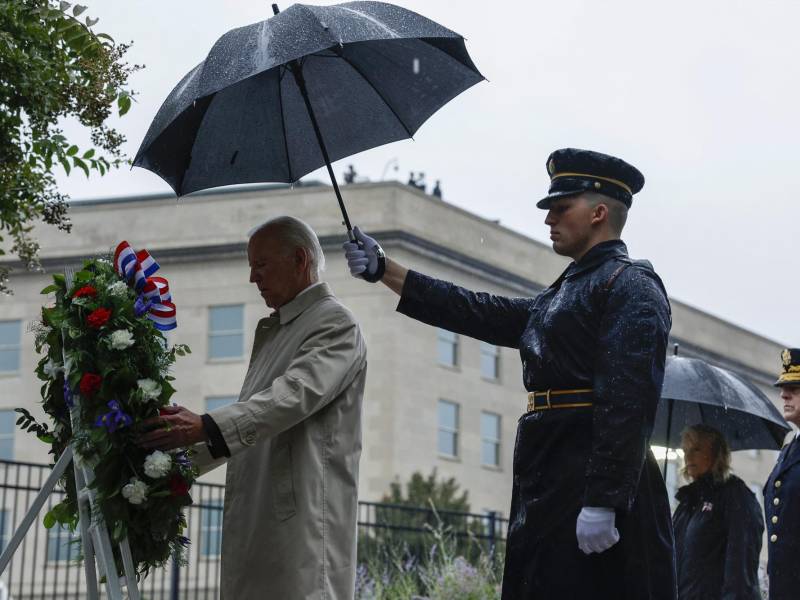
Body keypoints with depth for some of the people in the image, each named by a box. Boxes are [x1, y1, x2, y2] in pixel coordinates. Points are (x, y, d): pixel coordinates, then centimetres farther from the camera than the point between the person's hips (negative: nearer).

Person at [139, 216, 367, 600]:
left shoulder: (335, 324, -4)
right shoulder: (270, 331, 24)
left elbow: (294, 395, -20)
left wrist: (206, 428, -31)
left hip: (303, 519, -8)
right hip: (254, 519, 8)